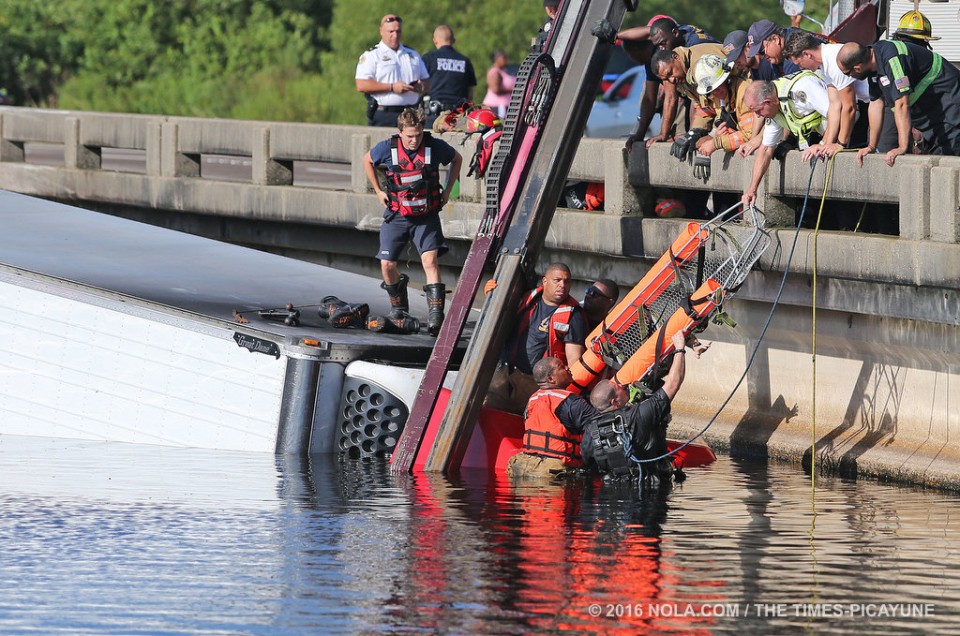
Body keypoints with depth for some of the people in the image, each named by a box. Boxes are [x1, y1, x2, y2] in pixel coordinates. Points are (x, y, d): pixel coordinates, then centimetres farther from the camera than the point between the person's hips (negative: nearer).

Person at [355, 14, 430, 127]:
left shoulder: (413, 55, 22)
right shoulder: (371, 55, 4)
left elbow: (428, 83, 24)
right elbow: (361, 85, -8)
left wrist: (422, 87, -2)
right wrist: (392, 87, -13)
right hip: (383, 117, -4)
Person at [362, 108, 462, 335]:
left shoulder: (434, 146, -10)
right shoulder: (388, 148, -9)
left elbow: (456, 159, 12)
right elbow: (368, 160, 14)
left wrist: (447, 190, 7)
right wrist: (378, 191, 9)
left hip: (426, 216, -2)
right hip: (397, 215, 2)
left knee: (430, 259, -21)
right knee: (387, 265, -2)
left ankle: (436, 315, -27)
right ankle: (398, 308, 26)